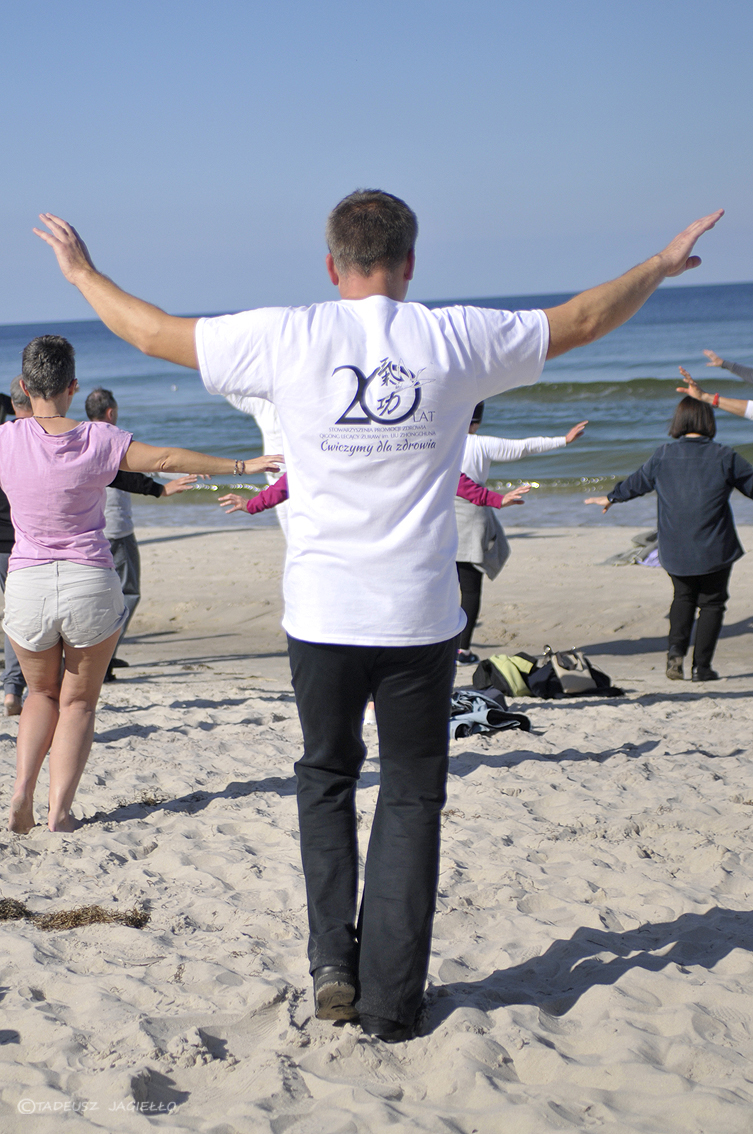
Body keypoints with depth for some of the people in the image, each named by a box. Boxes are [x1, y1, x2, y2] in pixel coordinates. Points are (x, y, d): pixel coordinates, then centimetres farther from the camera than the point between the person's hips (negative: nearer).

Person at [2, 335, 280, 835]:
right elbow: (168, 459, -3)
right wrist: (242, 465, 6)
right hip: (92, 586, -1)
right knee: (78, 701, 14)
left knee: (42, 694, 24)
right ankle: (60, 811, 6)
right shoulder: (98, 440, -7)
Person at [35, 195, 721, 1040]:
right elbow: (580, 320, 10)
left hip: (321, 615, 1)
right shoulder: (457, 339, -4)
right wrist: (661, 265, 27)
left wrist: (82, 272, 23)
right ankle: (390, 1001, 12)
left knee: (326, 780, 21)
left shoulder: (288, 339, -5)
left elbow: (155, 334, 6)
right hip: (421, 618, 0)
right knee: (411, 797, 10)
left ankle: (333, 961, 12)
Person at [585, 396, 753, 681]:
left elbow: (636, 483, 15)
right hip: (715, 550, -3)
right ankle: (701, 665, 3)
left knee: (683, 597, 21)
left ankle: (676, 649, 0)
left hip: (674, 551, 3)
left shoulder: (663, 456, 1)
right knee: (711, 602, 8)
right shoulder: (724, 457, -5)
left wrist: (610, 498, 34)